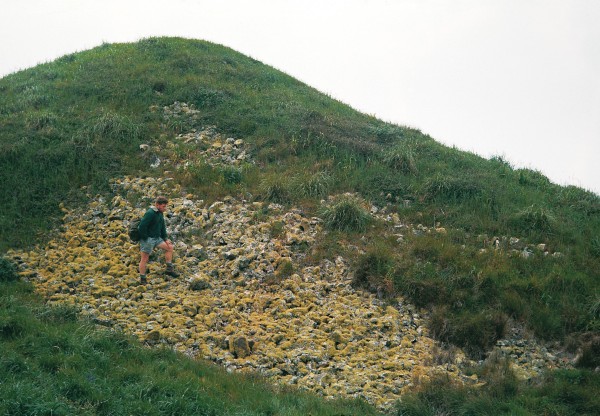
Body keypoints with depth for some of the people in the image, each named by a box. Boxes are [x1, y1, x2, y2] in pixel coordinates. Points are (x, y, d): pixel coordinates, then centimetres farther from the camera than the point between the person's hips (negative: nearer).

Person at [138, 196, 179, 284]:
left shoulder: (160, 214, 10)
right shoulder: (150, 213, -21)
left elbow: (162, 227, 20)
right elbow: (142, 226, -24)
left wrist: (166, 238, 13)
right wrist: (145, 239, -17)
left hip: (157, 238, 9)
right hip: (148, 239, -9)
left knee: (169, 247, 11)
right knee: (145, 258, -2)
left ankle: (169, 269, 16)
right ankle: (142, 279, 6)